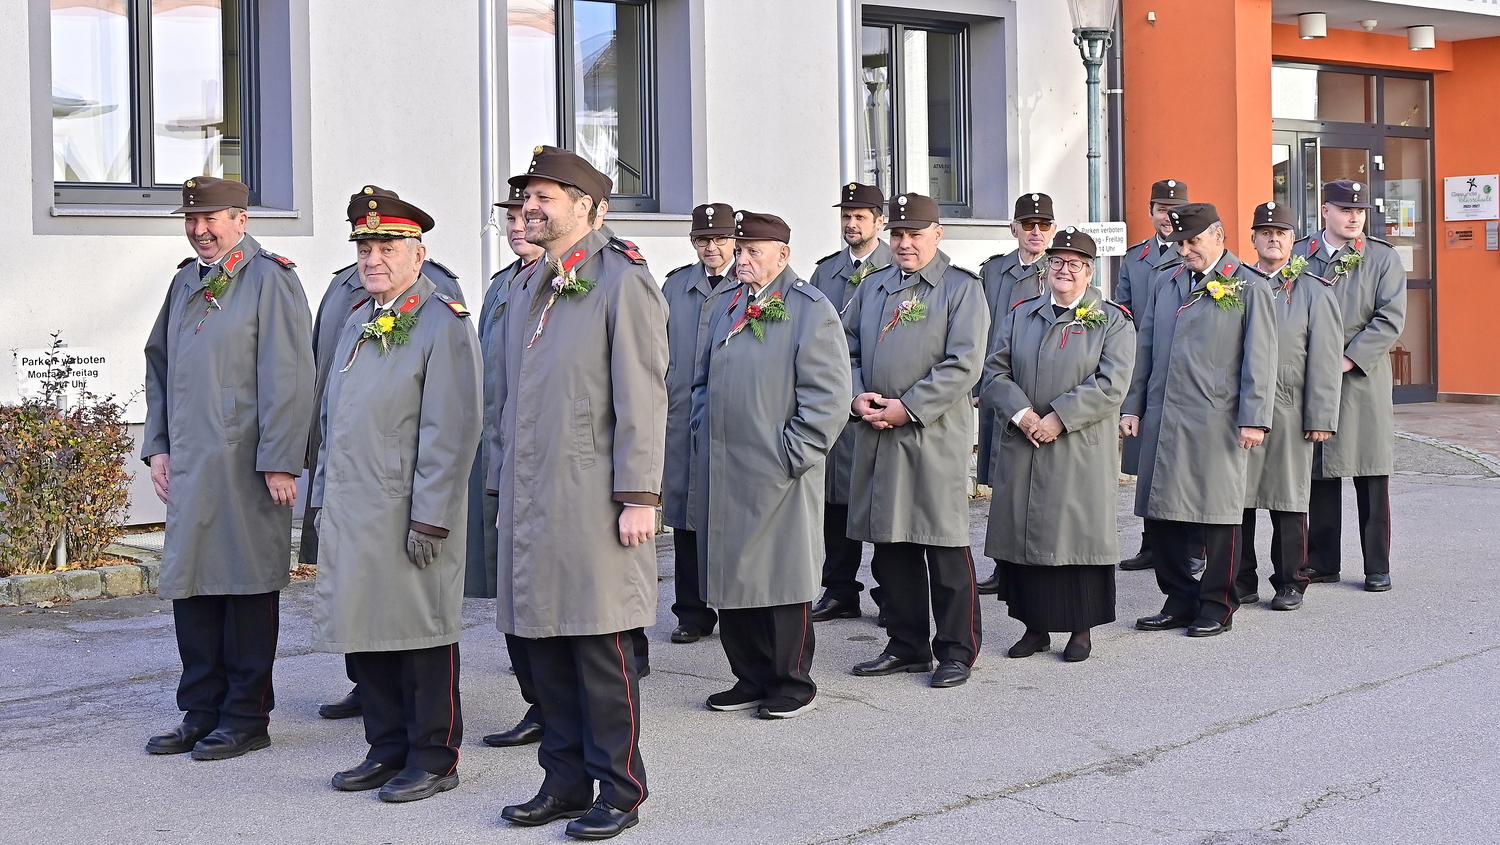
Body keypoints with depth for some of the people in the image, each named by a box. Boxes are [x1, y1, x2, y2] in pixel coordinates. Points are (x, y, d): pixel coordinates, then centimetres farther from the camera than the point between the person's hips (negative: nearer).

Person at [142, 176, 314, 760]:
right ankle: (201, 713, 21)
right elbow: (158, 365, 23)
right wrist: (157, 446, 13)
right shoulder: (185, 283, 17)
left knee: (248, 586, 1)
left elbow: (289, 377, -12)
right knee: (190, 585, 10)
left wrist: (280, 462, -16)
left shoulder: (269, 280, -6)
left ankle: (247, 718, 11)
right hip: (188, 467, 7)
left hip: (246, 469, -7)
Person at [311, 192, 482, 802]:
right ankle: (388, 749, 25)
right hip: (349, 512, 8)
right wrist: (324, 498, 18)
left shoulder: (444, 323, -9)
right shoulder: (358, 322, 16)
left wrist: (430, 518, -19)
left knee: (421, 633, 1)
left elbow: (452, 432, -15)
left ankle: (434, 758, 12)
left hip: (407, 514, -8)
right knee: (364, 631, 12)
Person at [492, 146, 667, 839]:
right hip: (530, 499, 8)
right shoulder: (525, 290, 17)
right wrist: (504, 483, 18)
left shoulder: (623, 281, -6)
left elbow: (641, 398, -11)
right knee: (544, 645, 11)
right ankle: (566, 782, 22)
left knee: (601, 649, -2)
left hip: (591, 498, -7)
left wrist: (639, 496, -16)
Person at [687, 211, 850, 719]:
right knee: (730, 575, 10)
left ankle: (792, 684, 12)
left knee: (782, 576, 1)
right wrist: (704, 438, 11)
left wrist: (792, 455, -14)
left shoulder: (811, 310, -6)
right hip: (721, 473, 7)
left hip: (779, 475, -6)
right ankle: (751, 677, 22)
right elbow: (703, 381, 23)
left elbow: (828, 396, -11)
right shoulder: (722, 306, 14)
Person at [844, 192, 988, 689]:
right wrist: (857, 397, -2)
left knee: (945, 547, -1)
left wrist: (907, 408, -15)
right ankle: (906, 646, 21)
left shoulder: (962, 289, -2)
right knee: (890, 545, 10)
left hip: (935, 438, -6)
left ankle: (956, 651, 8)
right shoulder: (872, 289, 16)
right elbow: (847, 350, 18)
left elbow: (963, 365, -11)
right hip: (876, 438, 6)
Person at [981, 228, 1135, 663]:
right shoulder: (1020, 316, 12)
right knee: (1021, 532, 5)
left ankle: (1082, 629, 11)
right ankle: (1035, 626, 17)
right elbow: (995, 370, 6)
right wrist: (1021, 413, -11)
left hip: (1081, 451, -4)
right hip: (1020, 448, 4)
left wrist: (1058, 418, -16)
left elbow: (1111, 385, -9)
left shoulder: (1113, 321, 1)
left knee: (1079, 536, 0)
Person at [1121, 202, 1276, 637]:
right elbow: (1143, 349, 18)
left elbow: (1259, 360, -5)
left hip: (1215, 422, -5)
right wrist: (1132, 406, 12)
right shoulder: (1166, 285, 16)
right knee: (1159, 513, 6)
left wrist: (1254, 419, -12)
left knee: (1217, 514, 1)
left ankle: (1217, 605, 12)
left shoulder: (1249, 288, 0)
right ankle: (1180, 600, 18)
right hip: (1161, 419, 5)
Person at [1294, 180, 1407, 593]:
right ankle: (1322, 563, 15)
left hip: (1364, 384, -1)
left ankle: (1378, 568, 9)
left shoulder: (1383, 258, 4)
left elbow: (1391, 319, -5)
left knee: (1372, 479, 1)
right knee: (1318, 476, 6)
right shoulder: (1298, 255, 8)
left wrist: (1348, 360, -13)